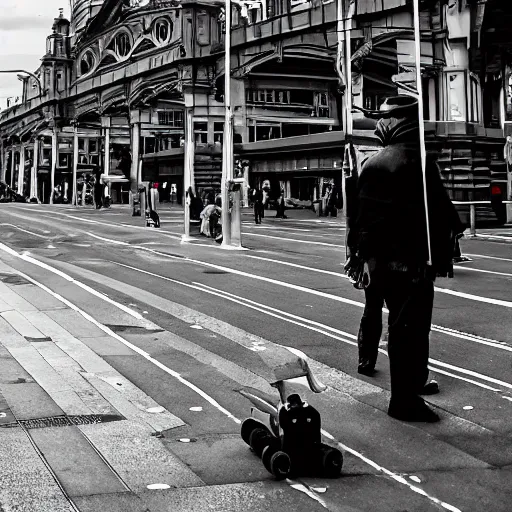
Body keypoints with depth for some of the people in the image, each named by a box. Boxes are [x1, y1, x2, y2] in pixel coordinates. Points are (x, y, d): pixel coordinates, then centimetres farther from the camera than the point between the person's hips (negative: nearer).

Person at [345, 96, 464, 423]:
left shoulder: (373, 164, 4)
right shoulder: (420, 163, -12)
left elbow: (360, 215, 7)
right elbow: (442, 212, -13)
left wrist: (360, 255, 13)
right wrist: (444, 253, -4)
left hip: (380, 260, 6)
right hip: (412, 261, -6)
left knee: (400, 325, 17)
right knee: (411, 326, -3)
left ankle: (413, 382, 31)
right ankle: (405, 400, 0)